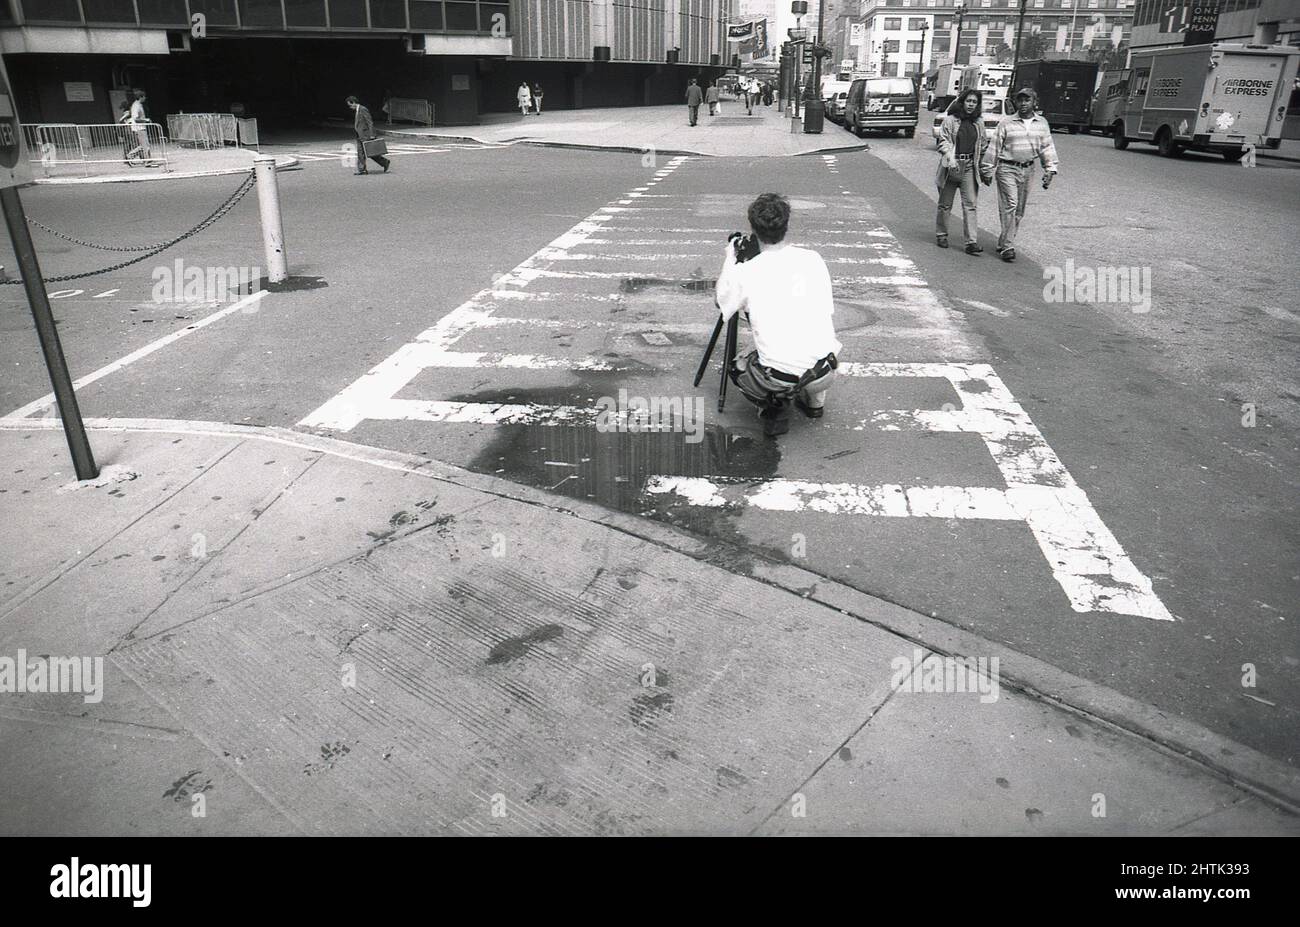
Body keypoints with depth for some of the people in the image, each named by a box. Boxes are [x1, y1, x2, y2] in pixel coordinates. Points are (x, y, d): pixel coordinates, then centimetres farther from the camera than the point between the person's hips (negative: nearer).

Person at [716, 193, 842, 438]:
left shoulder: (745, 272, -7)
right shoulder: (814, 259, 3)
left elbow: (722, 306, 12)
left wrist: (729, 259, 23)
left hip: (779, 377, -3)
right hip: (825, 372, 4)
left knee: (738, 369, 27)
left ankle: (774, 408, 4)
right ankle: (814, 400, 26)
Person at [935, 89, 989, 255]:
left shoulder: (978, 123, 11)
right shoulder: (950, 120, -1)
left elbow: (983, 144, 18)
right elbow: (944, 141, -7)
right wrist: (950, 158, -23)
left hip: (970, 167, 2)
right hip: (951, 165, -2)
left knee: (970, 204, -6)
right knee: (945, 204, 8)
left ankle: (972, 242, -10)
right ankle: (941, 235, 26)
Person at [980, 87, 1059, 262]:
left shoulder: (1042, 123, 8)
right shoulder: (1006, 122, -3)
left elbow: (1047, 148, 10)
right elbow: (994, 148, 0)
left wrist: (1050, 170, 2)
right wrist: (987, 171, 1)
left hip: (1028, 170, 5)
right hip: (1007, 169, -4)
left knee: (1020, 210, 8)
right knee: (1010, 205, -15)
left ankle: (1004, 243, 20)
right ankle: (1007, 247, -14)